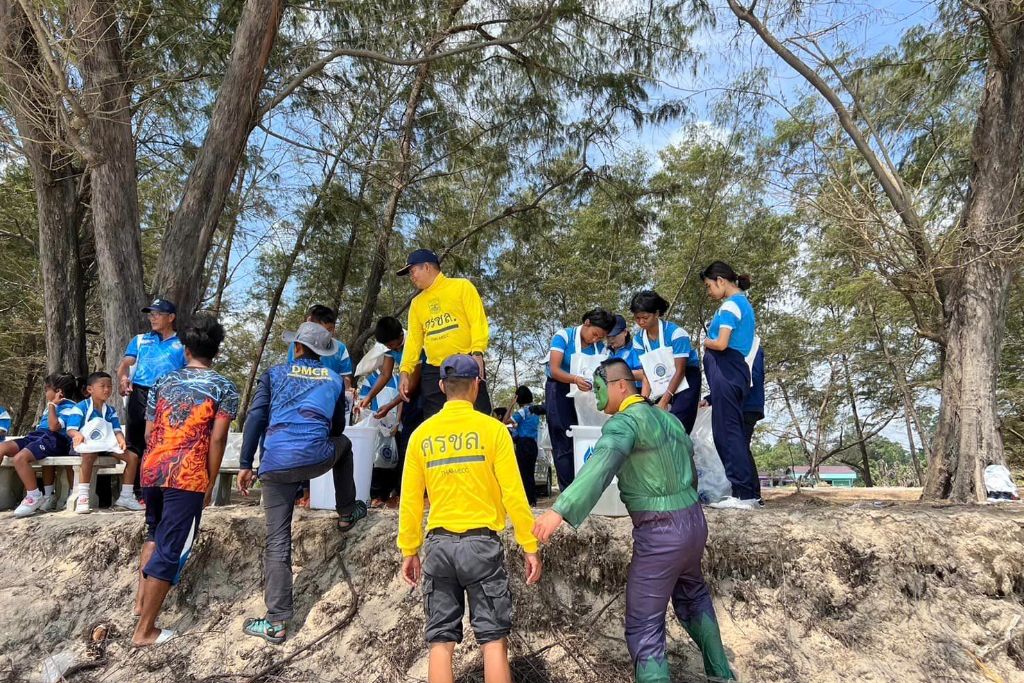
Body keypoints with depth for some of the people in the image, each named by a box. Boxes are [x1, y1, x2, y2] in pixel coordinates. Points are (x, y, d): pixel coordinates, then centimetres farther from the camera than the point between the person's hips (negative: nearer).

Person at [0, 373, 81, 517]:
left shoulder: (70, 407, -1)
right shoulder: (52, 406, 29)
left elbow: (54, 426, -16)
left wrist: (52, 405, -6)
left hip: (52, 440, -10)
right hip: (37, 436, 10)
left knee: (20, 458, -31)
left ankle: (35, 497, -19)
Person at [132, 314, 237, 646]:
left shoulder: (163, 382, 12)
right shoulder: (224, 388, -2)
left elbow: (149, 433, 13)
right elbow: (216, 439, -8)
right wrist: (210, 483, 1)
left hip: (151, 470, 6)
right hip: (188, 477, -6)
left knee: (155, 533, 30)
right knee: (171, 550, 3)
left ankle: (141, 599, 33)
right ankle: (145, 630, 10)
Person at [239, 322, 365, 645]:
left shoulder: (275, 374, 14)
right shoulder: (335, 379, 18)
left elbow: (255, 419, 5)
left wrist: (245, 464, 7)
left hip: (276, 465, 0)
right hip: (317, 458, 1)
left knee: (277, 541, 8)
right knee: (343, 443, 36)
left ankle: (276, 622, 10)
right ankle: (346, 512, 42)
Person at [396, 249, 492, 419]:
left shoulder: (461, 286, 3)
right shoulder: (417, 302, 18)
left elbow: (478, 321, -5)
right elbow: (413, 339, 13)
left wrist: (477, 353, -19)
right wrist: (405, 371, 1)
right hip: (433, 372, 5)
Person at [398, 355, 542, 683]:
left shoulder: (422, 433, 2)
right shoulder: (492, 428, -6)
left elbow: (410, 500, 5)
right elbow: (513, 494, -8)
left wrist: (409, 551, 15)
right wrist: (530, 547, -1)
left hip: (438, 545, 3)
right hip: (481, 542, -2)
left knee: (441, 641, 10)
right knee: (493, 639, 7)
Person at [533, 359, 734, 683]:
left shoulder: (625, 421, -16)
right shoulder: (668, 417, 11)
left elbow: (600, 465, -34)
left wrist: (559, 510, -44)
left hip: (660, 532, -9)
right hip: (694, 520, 9)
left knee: (644, 626, -1)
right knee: (693, 597, 31)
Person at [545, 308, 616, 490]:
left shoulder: (600, 346, 0)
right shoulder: (563, 336, -15)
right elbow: (554, 370, -24)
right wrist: (575, 379, -41)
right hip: (560, 392, -5)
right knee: (564, 445, -5)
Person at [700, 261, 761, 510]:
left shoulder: (730, 304, -10)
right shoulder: (743, 303, 21)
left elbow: (721, 343, -19)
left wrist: (705, 342, 0)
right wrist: (711, 342, 12)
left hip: (726, 373, -10)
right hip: (735, 373, 10)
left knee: (727, 432, -8)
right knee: (735, 432, 11)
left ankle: (742, 494, -6)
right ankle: (750, 492, 15)